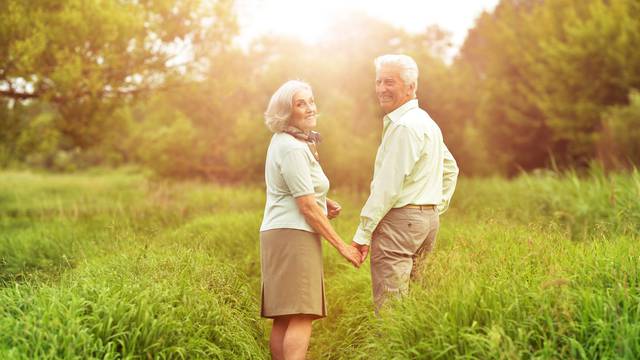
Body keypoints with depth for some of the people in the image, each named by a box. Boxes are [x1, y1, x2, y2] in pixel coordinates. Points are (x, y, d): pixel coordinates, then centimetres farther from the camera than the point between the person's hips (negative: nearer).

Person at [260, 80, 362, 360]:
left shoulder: (283, 141, 17)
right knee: (301, 316, -14)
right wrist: (342, 245, -13)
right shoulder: (292, 148, -13)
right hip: (294, 235, -10)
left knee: (283, 319, 7)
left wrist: (324, 202, 13)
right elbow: (307, 206, -17)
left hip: (278, 234, 10)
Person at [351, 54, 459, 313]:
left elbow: (388, 186, -18)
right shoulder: (427, 122, 18)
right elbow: (450, 168, 27)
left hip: (400, 220, -10)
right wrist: (438, 207, 23)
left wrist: (363, 232, -16)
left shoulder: (404, 126, -14)